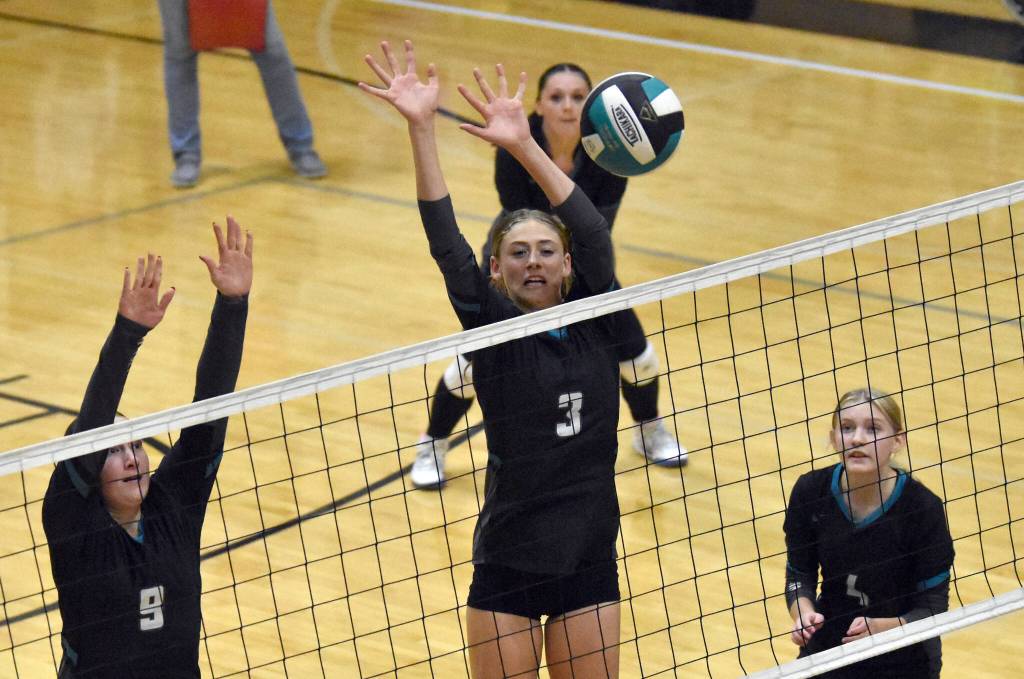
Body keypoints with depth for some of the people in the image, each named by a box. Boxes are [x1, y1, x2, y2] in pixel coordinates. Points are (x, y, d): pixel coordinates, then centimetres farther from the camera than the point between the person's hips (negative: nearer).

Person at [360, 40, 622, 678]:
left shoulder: (593, 322, 2)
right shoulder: (492, 328, -3)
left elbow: (593, 232, -11)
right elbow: (446, 242, -14)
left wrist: (525, 145, -22)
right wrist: (421, 127, -24)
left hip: (590, 560, 2)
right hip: (508, 565, -2)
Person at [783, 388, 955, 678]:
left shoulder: (923, 508, -24)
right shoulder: (810, 492, -15)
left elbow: (932, 607, -19)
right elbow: (799, 574, -5)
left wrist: (881, 627, -38)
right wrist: (804, 613, -26)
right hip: (829, 642, 2)